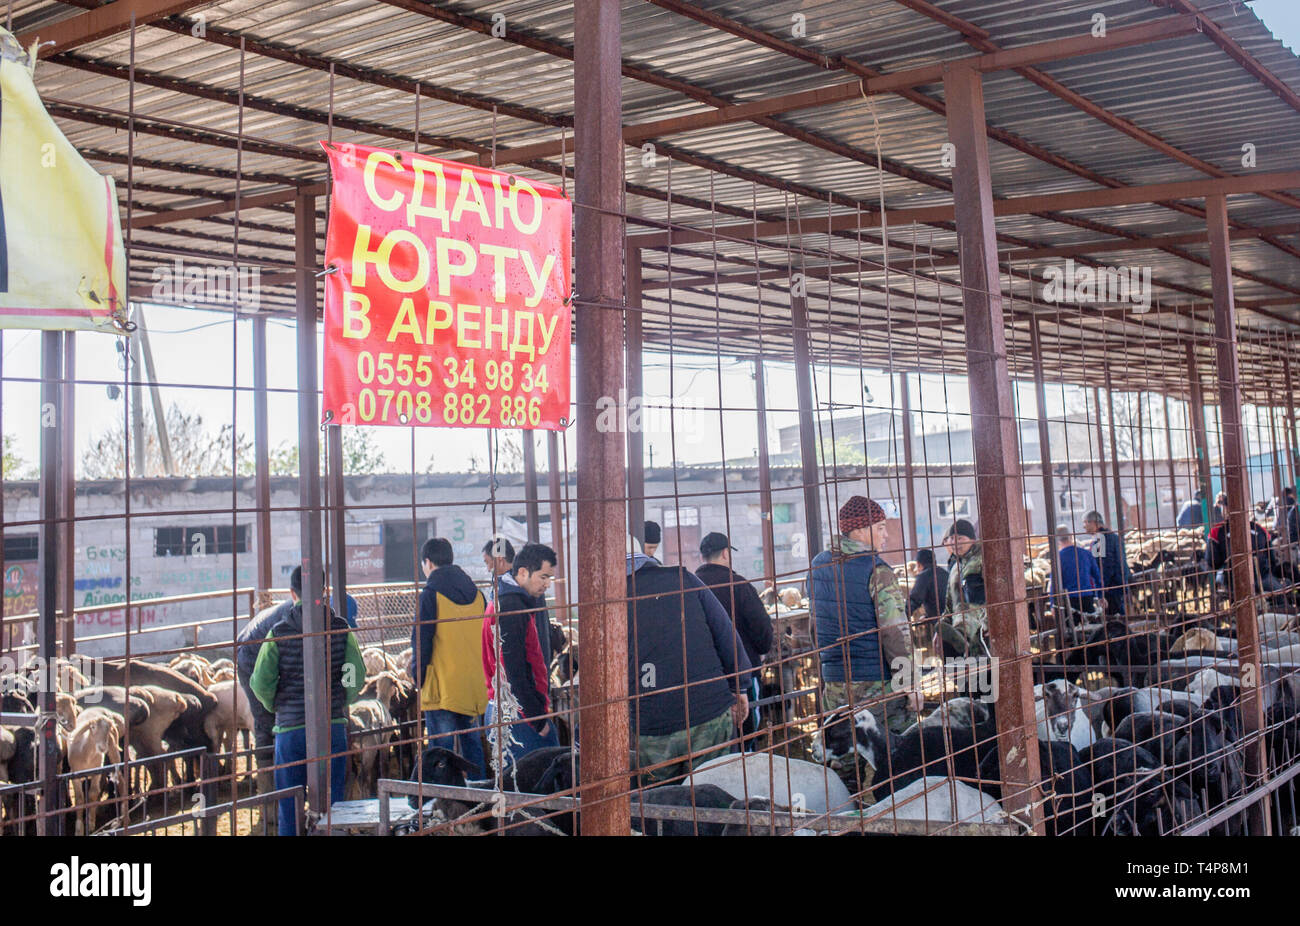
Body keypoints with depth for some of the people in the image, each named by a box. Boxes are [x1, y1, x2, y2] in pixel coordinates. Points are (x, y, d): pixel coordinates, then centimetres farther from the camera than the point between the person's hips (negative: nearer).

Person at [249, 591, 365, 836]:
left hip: (291, 726, -1)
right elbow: (358, 676, -5)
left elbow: (260, 682, -10)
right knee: (332, 804, 8)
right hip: (333, 725, 1)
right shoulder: (341, 629, -1)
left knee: (289, 806, 9)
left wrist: (273, 705, 9)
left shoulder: (279, 633, -5)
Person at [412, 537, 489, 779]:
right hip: (475, 685, 6)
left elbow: (422, 639, -11)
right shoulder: (476, 593, 10)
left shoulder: (431, 593, -9)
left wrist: (418, 676, 0)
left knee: (442, 750, -2)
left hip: (442, 686, -6)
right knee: (472, 744, 15)